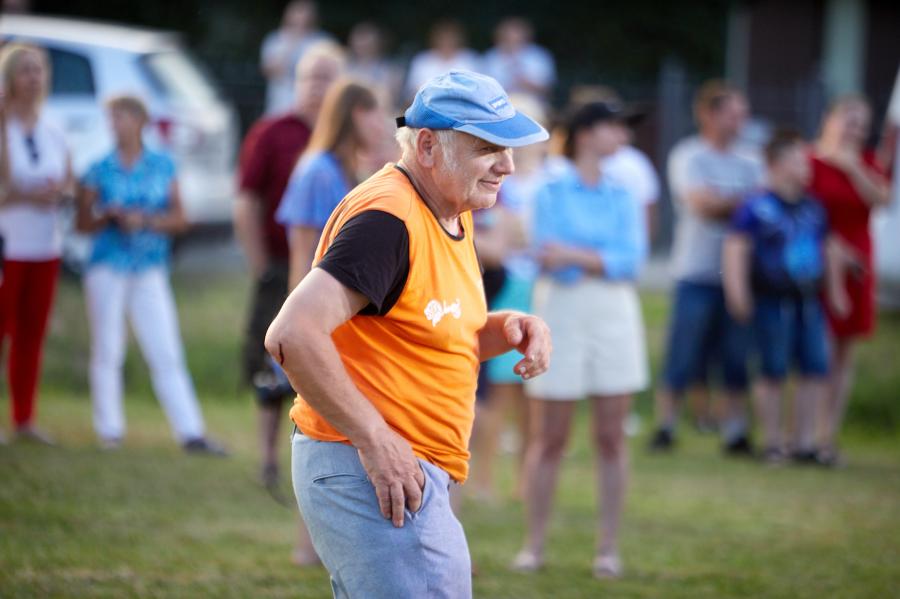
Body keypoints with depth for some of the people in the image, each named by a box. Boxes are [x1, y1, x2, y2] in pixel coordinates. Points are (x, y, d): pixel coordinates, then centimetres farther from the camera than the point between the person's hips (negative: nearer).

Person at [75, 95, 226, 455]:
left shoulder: (162, 167, 6)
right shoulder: (99, 171, 3)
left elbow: (179, 219, 3)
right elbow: (83, 223, 4)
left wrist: (145, 220, -13)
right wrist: (109, 217, -14)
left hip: (150, 273, 1)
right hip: (107, 269, -1)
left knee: (167, 354, -2)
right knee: (107, 351, 2)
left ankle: (190, 432, -5)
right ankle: (109, 429, 11)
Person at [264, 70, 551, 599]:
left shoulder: (455, 214, 13)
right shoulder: (387, 218, -19)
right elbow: (293, 336, -29)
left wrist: (508, 329, 4)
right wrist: (375, 440, -25)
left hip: (403, 471, 11)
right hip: (371, 476, -11)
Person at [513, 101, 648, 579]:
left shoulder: (620, 196, 9)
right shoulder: (551, 192, -1)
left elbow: (632, 258, -4)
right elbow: (547, 255, -11)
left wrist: (574, 255, -12)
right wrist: (602, 260, -13)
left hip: (615, 316, 3)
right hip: (561, 312, -3)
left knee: (611, 437, 2)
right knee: (548, 438, 0)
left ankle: (608, 547, 7)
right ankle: (533, 545, 8)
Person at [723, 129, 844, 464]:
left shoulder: (813, 208, 10)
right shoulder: (756, 207, -8)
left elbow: (826, 251, 20)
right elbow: (735, 248, -10)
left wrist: (835, 292, 21)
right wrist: (737, 293, -16)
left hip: (808, 301, 6)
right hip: (772, 301, -6)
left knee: (815, 370, 2)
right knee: (773, 373, -1)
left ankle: (804, 441, 11)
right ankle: (772, 443, 10)